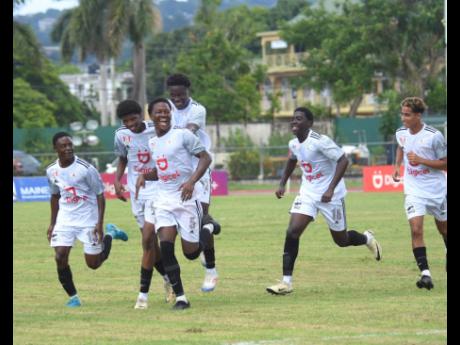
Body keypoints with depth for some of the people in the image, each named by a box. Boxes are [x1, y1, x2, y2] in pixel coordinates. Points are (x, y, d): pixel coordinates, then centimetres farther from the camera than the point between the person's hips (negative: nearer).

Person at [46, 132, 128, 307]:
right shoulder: (52, 171, 0)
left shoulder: (85, 168, -15)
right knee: (60, 257, -13)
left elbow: (100, 194, -9)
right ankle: (72, 296, 4)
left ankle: (109, 237, 30)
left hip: (88, 219, -3)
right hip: (65, 219, 3)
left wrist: (100, 224, -15)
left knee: (93, 263, 1)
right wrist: (52, 223, 15)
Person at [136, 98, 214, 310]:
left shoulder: (182, 135, -7)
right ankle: (180, 297, -8)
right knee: (166, 246, -14)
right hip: (164, 199, 5)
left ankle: (207, 232, 34)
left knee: (191, 252, -2)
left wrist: (192, 181, -21)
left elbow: (205, 158, -8)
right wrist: (144, 176, 5)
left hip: (186, 198, -5)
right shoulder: (152, 143, 12)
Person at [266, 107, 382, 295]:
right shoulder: (294, 144, 1)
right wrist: (282, 184, 15)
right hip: (307, 193, 6)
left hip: (330, 195, -6)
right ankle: (286, 281, -13)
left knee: (341, 240, 9)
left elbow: (343, 160, -24)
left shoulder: (320, 141, -23)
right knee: (292, 232, -14)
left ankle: (367, 239, 44)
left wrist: (331, 189, -29)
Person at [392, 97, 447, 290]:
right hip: (413, 189, 2)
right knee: (416, 230, -17)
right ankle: (425, 273, -20)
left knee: (444, 228, 18)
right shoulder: (401, 133, -2)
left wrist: (421, 160, -23)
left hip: (436, 189, -2)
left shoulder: (434, 136, -18)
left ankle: (448, 254, 48)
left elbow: (445, 164, -13)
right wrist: (397, 165, 10)